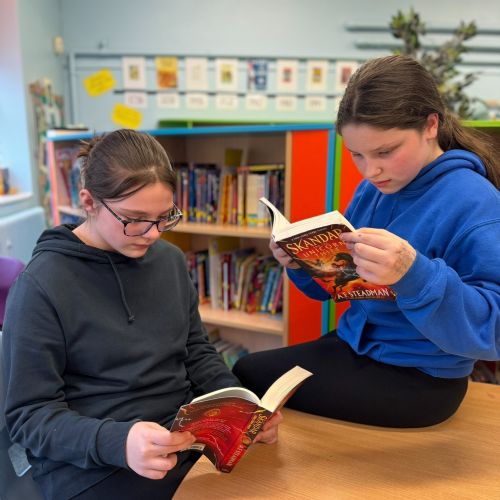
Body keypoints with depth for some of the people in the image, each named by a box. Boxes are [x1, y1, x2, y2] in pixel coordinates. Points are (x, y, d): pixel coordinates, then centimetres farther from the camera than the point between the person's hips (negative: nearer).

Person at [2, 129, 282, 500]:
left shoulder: (171, 260, 3)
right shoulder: (42, 285, -12)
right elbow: (30, 414, -9)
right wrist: (117, 442, -27)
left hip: (188, 437, 4)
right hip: (90, 464, -4)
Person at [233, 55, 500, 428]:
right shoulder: (372, 191, 1)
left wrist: (413, 275, -42)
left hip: (419, 379, -7)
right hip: (354, 346, 7)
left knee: (253, 378, -6)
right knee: (242, 374, 8)